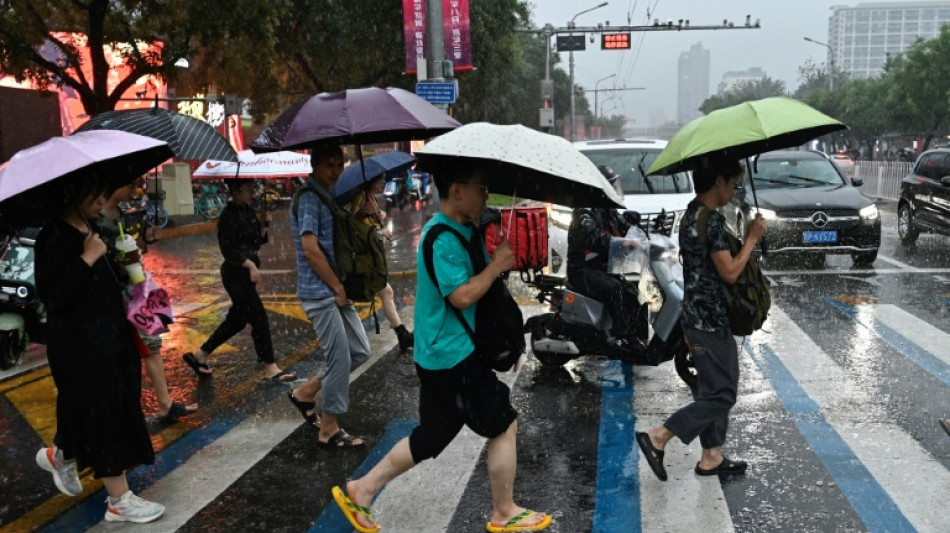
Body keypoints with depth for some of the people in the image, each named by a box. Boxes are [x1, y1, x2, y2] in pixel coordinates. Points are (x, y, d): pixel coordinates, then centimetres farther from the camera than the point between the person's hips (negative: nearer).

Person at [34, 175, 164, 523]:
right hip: (77, 342, -9)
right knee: (103, 412, -3)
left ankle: (59, 455, 46)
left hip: (107, 335, 9)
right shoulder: (54, 237, -18)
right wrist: (88, 257, -27)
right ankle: (119, 501, 8)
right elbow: (52, 293, -28)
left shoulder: (91, 228, 9)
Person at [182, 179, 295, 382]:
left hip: (247, 273, 9)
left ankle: (199, 355, 29)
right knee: (259, 318, -7)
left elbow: (257, 242, 13)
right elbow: (228, 249, -18)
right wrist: (250, 264, -28)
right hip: (235, 275, -9)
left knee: (236, 320, 15)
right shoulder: (228, 215, -14)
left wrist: (263, 223, -1)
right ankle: (270, 369, 0)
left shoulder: (249, 211, 10)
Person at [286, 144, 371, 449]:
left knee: (360, 351, 12)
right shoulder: (308, 198, -14)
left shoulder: (326, 196, 15)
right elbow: (311, 250, -22)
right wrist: (338, 288, -15)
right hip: (320, 293, -9)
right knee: (340, 359, -4)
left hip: (335, 289, 9)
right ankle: (329, 431, 11)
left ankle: (305, 393, 25)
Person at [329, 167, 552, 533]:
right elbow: (462, 296, -24)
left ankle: (360, 490, 26)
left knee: (433, 434, 19)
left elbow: (470, 280, 20)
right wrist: (497, 264, -16)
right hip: (453, 355, -10)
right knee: (504, 425, 4)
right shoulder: (443, 239, -21)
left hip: (439, 353, 10)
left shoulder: (459, 230, 11)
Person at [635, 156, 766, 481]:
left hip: (701, 315, 10)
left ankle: (711, 457, 24)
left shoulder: (693, 213, 12)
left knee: (714, 389, 16)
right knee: (722, 394, -2)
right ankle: (657, 437, -2)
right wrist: (752, 238, -9)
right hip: (710, 319, -10)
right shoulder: (712, 219, -19)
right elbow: (729, 272, -19)